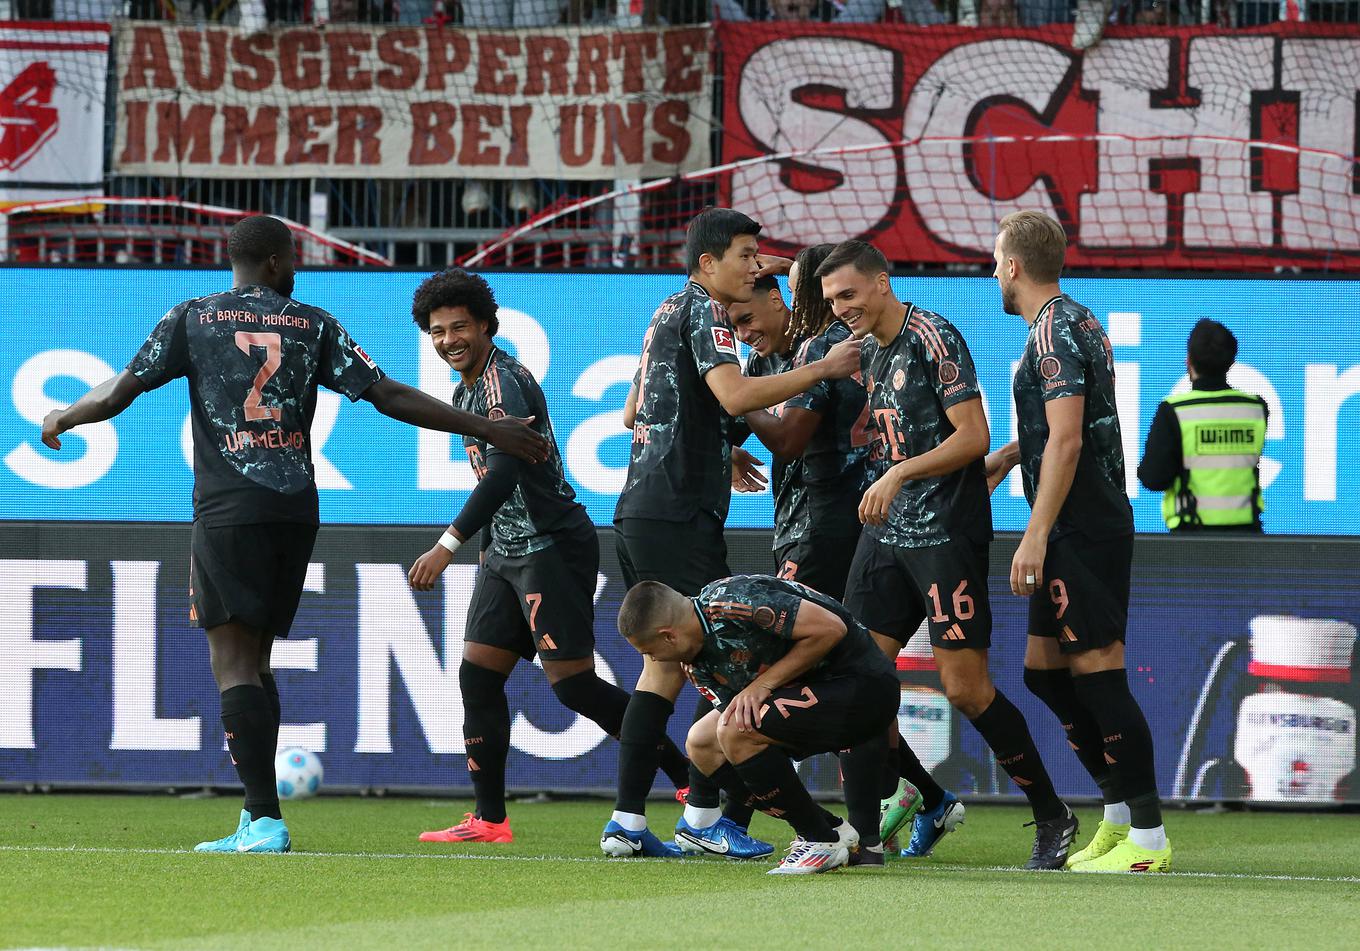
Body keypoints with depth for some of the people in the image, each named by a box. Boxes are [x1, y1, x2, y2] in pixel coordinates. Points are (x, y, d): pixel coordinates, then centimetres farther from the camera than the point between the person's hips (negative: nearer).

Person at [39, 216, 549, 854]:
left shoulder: (193, 318, 4)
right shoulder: (314, 325, 9)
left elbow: (119, 393, 3)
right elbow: (390, 397, 4)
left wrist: (62, 419, 23)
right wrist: (487, 430, 10)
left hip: (228, 513, -3)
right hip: (297, 511, 4)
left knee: (234, 664, -6)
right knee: (255, 659, 15)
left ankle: (265, 820, -19)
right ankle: (257, 818, 12)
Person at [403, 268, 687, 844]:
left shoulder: (503, 382, -17)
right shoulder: (467, 390, 14)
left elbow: (503, 473, -28)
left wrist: (447, 546, -33)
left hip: (550, 547, -10)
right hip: (509, 552, 10)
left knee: (571, 682, -11)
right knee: (478, 675, 4)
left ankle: (691, 775, -4)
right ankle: (489, 821, 8)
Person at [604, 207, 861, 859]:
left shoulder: (668, 313, 22)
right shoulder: (702, 312, -8)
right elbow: (735, 395, -22)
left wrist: (717, 452, 37)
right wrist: (823, 369, -16)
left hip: (638, 512, 10)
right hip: (677, 515, -10)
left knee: (664, 664, 10)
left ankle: (627, 821, 6)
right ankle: (703, 814, -8)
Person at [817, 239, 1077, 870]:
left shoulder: (932, 338, -11)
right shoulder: (870, 352, 14)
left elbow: (974, 437, -17)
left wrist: (900, 473, -21)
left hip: (947, 532, -8)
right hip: (887, 531, 8)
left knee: (966, 689, -8)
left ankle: (1052, 818, 7)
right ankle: (931, 803, 15)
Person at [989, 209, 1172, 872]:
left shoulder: (1053, 331, -14)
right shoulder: (1076, 322, 18)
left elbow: (1066, 440, -21)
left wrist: (1036, 536, -22)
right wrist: (1006, 458, 37)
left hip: (1083, 531, -10)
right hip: (1084, 533, 10)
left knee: (1099, 675, -9)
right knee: (1045, 673, 14)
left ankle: (1148, 838, -9)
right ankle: (1121, 815, 16)